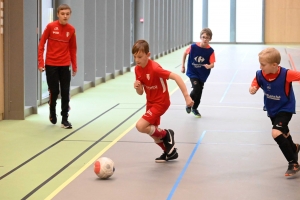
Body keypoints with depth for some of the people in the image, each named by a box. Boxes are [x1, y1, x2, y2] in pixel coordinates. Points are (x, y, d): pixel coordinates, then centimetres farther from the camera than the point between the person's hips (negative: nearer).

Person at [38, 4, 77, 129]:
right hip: (51, 65, -2)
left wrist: (74, 66, 9)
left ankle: (65, 119, 7)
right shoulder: (50, 26, -8)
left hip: (65, 66, 2)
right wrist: (41, 62, -9)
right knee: (54, 91, 3)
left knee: (65, 93, 0)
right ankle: (52, 113, 29)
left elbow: (73, 49, 8)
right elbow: (41, 44, -3)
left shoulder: (71, 30, 0)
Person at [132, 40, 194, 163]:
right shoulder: (137, 69, -4)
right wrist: (137, 87, -21)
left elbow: (176, 77, -30)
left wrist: (186, 96, -35)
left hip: (161, 102, -8)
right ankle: (170, 152, 39)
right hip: (150, 102, 8)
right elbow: (141, 92, 3)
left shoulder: (154, 68, -27)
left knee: (140, 126, -21)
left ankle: (166, 134, 4)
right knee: (153, 132, 16)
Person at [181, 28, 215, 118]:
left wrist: (209, 66, -42)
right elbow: (185, 53, 1)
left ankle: (195, 108, 38)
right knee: (196, 88, -21)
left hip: (202, 74, 2)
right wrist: (183, 66, 5)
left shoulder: (210, 51, -16)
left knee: (199, 92, 13)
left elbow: (212, 64, -18)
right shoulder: (193, 47, -17)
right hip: (192, 72, -2)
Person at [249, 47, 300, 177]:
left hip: (285, 109, -6)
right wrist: (252, 89, -30)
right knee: (283, 133, 26)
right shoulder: (260, 75, -19)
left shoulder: (285, 74, -31)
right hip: (272, 110, 6)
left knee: (276, 133, -25)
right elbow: (254, 86, -8)